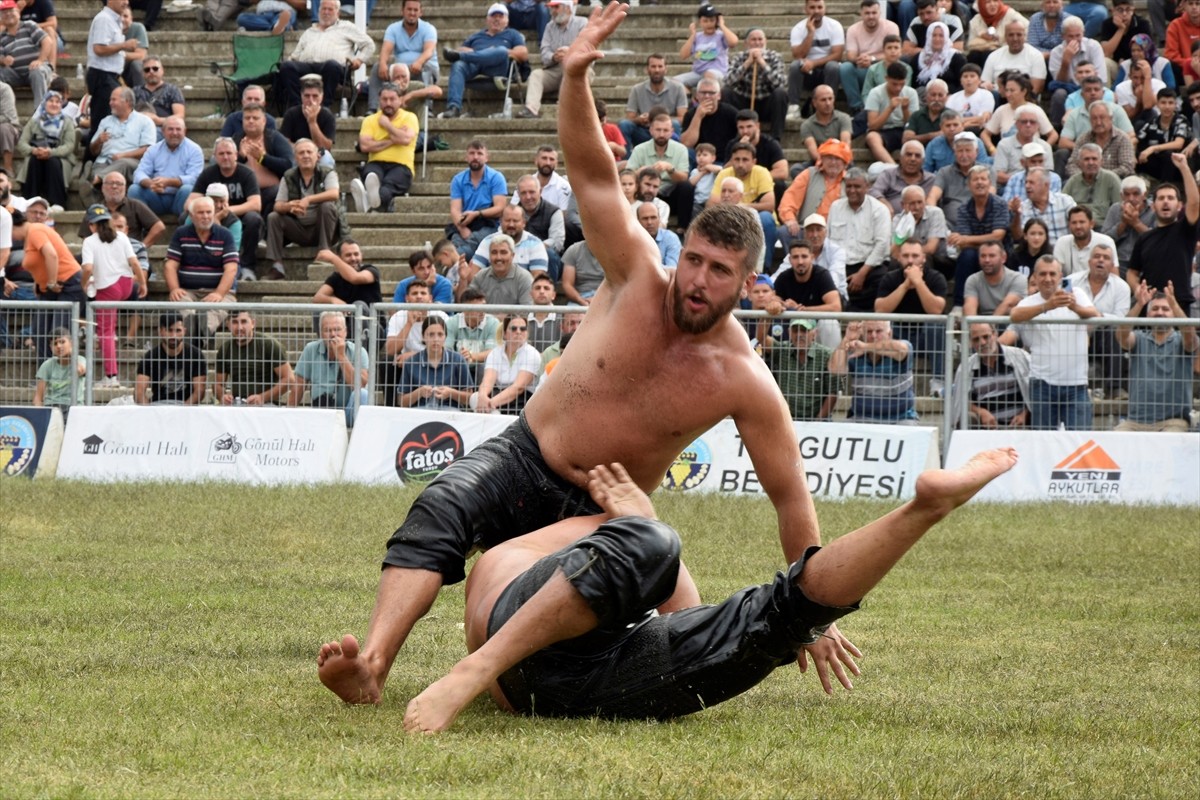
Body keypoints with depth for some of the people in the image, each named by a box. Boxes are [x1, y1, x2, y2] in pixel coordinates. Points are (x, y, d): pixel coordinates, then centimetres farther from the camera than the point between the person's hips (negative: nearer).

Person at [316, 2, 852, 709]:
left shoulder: (746, 383, -12)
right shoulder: (639, 280, -10)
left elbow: (793, 500, -6)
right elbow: (595, 173, -18)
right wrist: (576, 77, -35)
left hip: (606, 514, 2)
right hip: (521, 462, -2)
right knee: (440, 509, -32)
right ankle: (372, 666, -47)